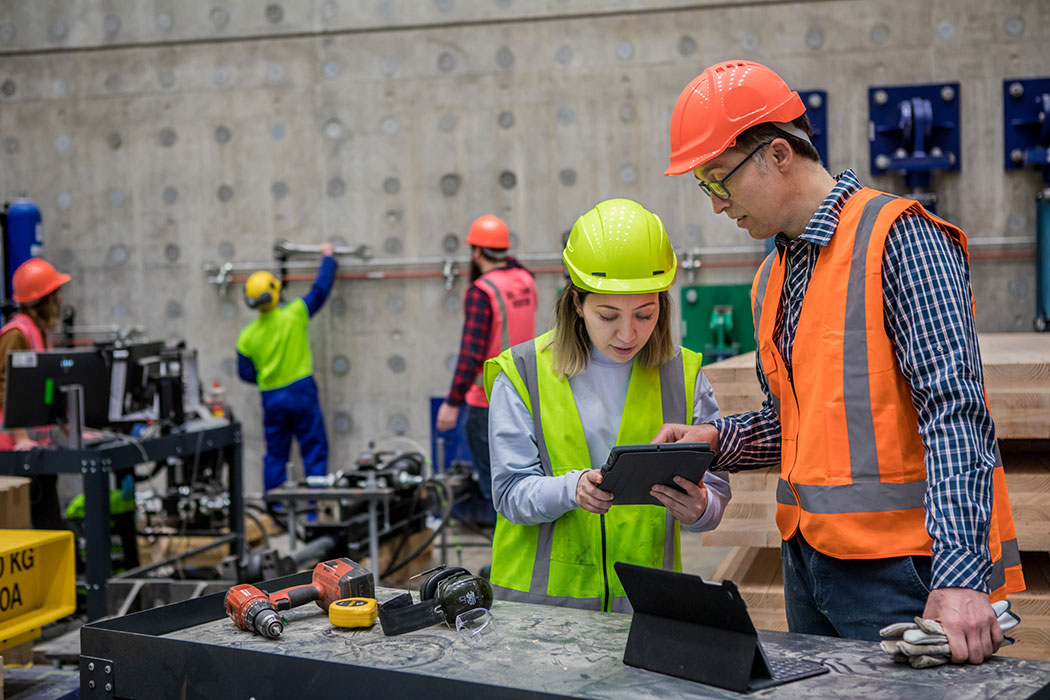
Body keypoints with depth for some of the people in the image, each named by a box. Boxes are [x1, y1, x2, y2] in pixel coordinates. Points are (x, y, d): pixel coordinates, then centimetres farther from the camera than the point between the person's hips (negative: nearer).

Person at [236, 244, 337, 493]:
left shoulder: (247, 337, -2)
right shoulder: (294, 315, -11)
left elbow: (246, 374, 6)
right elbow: (321, 288, -2)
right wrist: (328, 257, 13)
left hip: (271, 398, 3)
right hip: (302, 392, -3)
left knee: (275, 454, 13)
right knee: (314, 449, 4)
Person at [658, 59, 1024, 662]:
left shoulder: (899, 237, -12)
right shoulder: (774, 278, 14)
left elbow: (953, 410, -20)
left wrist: (961, 574, -27)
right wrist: (718, 439, 4)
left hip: (898, 567, -8)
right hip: (809, 559, 8)